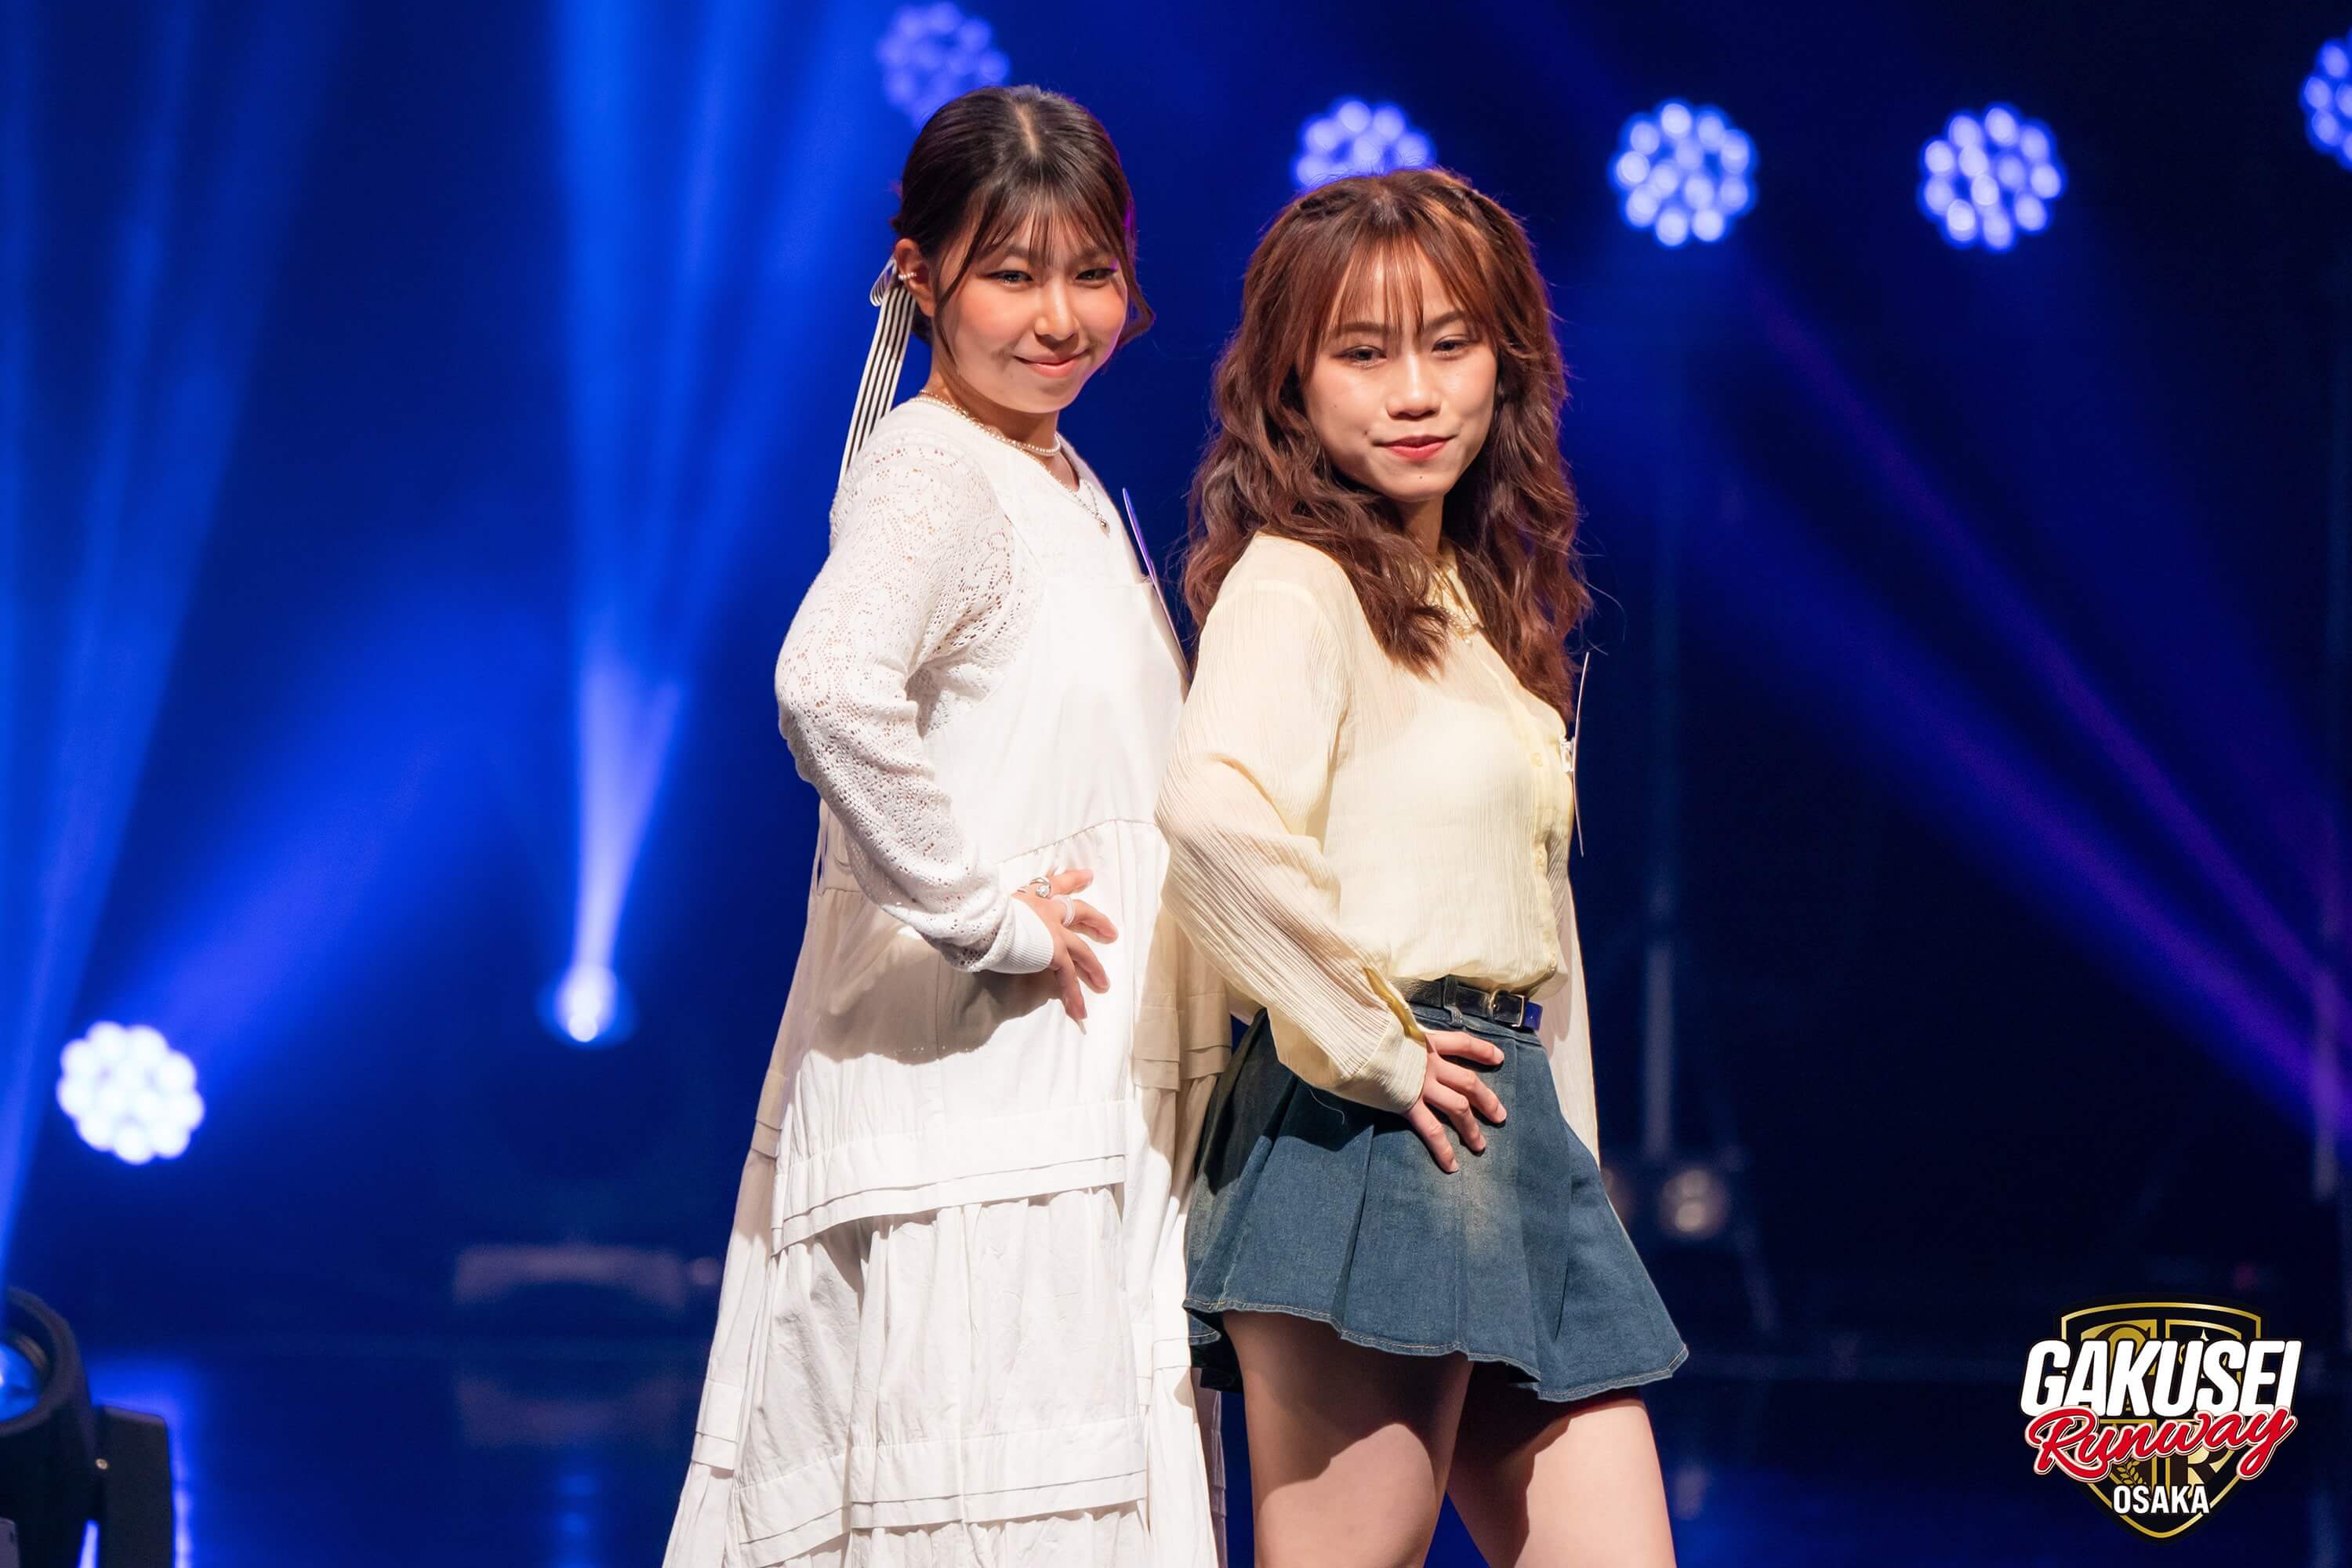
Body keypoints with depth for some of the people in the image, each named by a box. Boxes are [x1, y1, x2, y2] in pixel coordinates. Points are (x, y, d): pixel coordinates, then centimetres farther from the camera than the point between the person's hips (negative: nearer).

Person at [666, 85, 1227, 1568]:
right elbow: (832, 681, -32)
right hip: (970, 1115, -9)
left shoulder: (1073, 494, 18)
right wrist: (985, 914, -24)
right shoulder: (933, 475, -11)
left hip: (1090, 1133, 9)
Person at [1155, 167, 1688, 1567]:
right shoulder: (1297, 584, -9)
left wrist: (1567, 1144, 17)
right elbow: (1216, 817, -29)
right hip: (1362, 1142, -9)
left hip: (1513, 1130, 9)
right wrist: (1373, 1044, -20)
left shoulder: (1481, 598, 18)